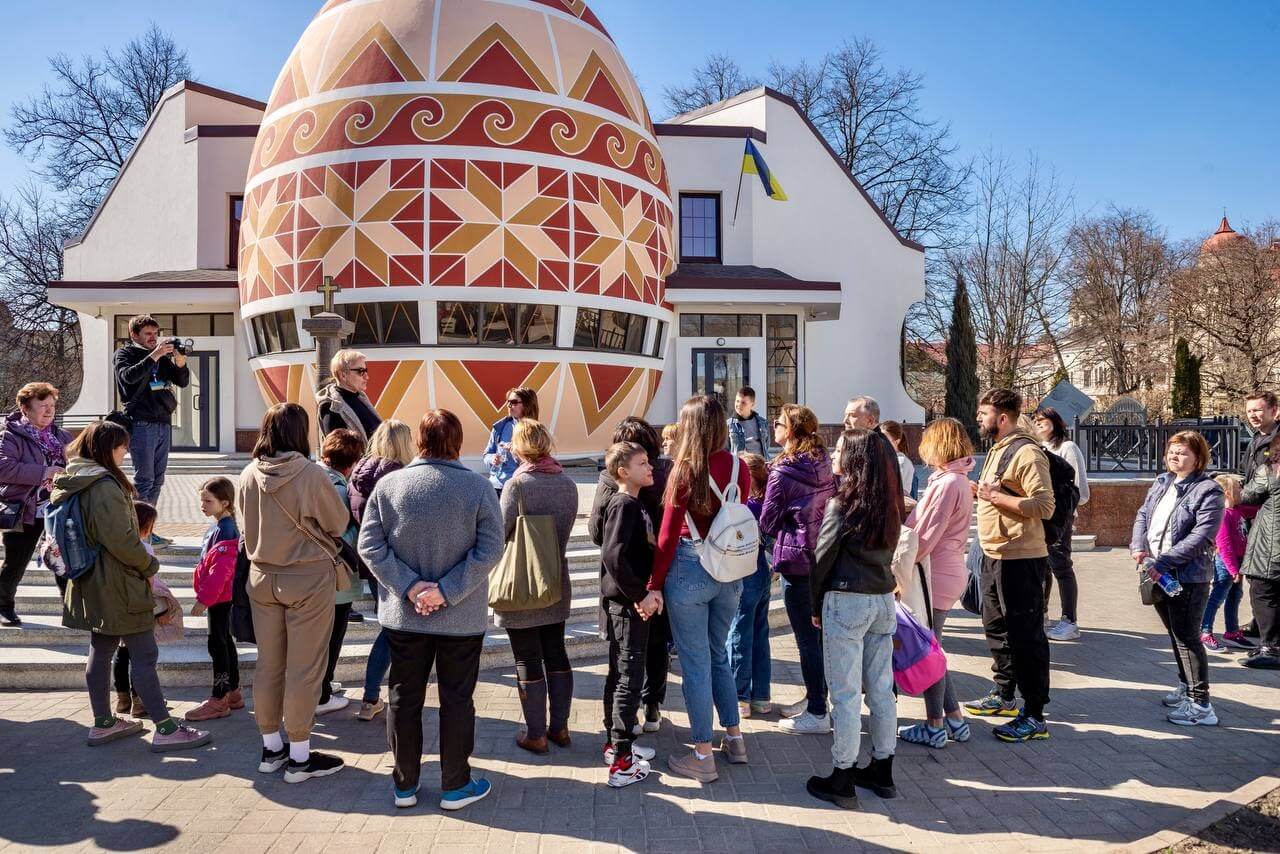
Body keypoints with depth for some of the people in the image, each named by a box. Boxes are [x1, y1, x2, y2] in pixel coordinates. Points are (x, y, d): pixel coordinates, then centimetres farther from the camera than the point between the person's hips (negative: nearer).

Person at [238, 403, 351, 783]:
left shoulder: (248, 476, -4)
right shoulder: (311, 474, -19)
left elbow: (247, 525, 9)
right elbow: (339, 522, -6)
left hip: (262, 576, 5)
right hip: (308, 578, -5)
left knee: (268, 664, 16)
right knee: (304, 668, 5)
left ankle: (271, 747, 29)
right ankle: (300, 756, 14)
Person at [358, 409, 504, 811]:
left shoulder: (388, 484, -5)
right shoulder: (478, 487, -11)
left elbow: (369, 544, -7)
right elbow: (490, 549, -16)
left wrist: (409, 586, -11)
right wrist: (446, 591, -15)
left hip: (403, 615, 2)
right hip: (462, 617, -2)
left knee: (404, 699, 15)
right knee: (457, 700, 11)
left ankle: (404, 784, 28)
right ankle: (455, 786, 22)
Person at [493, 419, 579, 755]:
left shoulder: (517, 484, -17)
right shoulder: (568, 483, -2)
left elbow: (500, 534, -15)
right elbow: (566, 529, 5)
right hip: (557, 583, 5)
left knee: (528, 661, 5)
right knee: (556, 653, 16)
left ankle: (536, 734, 15)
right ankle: (560, 727, 24)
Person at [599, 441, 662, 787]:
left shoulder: (634, 505, 13)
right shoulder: (624, 505, -17)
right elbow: (613, 556, -27)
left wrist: (646, 592, 6)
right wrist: (640, 596, -22)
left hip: (631, 602, 10)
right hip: (628, 604, -10)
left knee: (619, 674, 17)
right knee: (629, 678, -5)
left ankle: (616, 743, 30)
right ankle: (622, 762, 1)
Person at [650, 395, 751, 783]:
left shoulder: (685, 470, -14)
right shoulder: (739, 468, -1)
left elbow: (668, 534, -12)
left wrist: (655, 584, -5)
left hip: (690, 572, -5)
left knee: (695, 663, 5)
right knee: (719, 655, 22)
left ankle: (703, 756, 14)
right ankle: (734, 738, 30)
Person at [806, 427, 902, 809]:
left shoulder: (842, 506, -13)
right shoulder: (891, 506, 6)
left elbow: (822, 560, -8)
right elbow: (888, 552, 10)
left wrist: (817, 607, 3)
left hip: (847, 602, -6)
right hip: (884, 601, 6)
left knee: (846, 694, 1)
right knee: (881, 690, 14)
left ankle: (842, 780, 9)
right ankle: (882, 770, 26)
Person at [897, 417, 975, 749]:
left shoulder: (947, 483, -18)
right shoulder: (957, 481, 14)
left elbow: (925, 537, -19)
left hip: (936, 577, -10)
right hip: (947, 573, 10)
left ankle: (934, 727, 11)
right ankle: (954, 719, 23)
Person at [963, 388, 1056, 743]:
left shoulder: (1027, 453, -16)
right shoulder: (997, 450, 15)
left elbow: (1044, 506, -23)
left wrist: (995, 496, -23)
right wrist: (981, 490, 9)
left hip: (1020, 560, -10)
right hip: (995, 555, 10)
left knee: (1026, 636, -3)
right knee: (997, 628, 20)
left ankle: (1034, 717, 5)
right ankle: (1004, 696, 34)